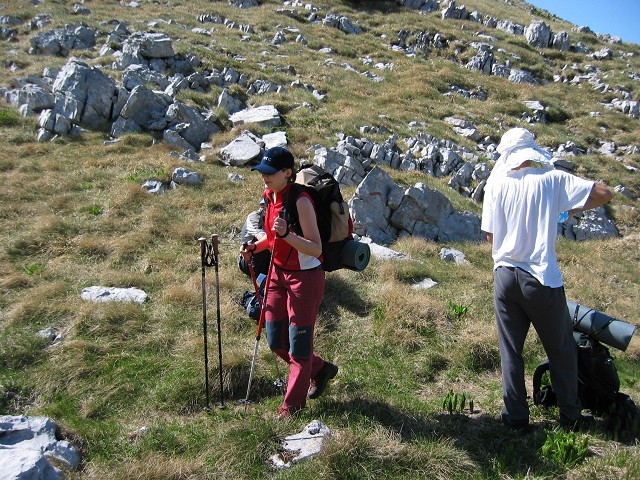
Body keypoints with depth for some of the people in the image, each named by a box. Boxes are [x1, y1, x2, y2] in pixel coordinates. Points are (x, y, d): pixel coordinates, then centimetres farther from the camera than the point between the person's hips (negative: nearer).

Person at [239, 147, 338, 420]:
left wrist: (286, 235, -37)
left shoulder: (300, 201, -22)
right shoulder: (270, 196, 2)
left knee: (298, 343, 5)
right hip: (278, 274, 8)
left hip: (305, 277, -8)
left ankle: (293, 402, 26)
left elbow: (316, 249, -24)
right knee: (276, 342, 13)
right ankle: (320, 369, 38)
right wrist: (255, 247, 0)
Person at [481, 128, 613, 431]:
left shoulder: (496, 184, -1)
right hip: (541, 279, -2)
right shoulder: (553, 179, -6)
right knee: (561, 350, 15)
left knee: (510, 350, 14)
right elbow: (604, 194, -4)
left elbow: (490, 235, 2)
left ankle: (516, 417, 20)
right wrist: (573, 210, 11)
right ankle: (570, 417, 27)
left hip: (505, 277, 2)